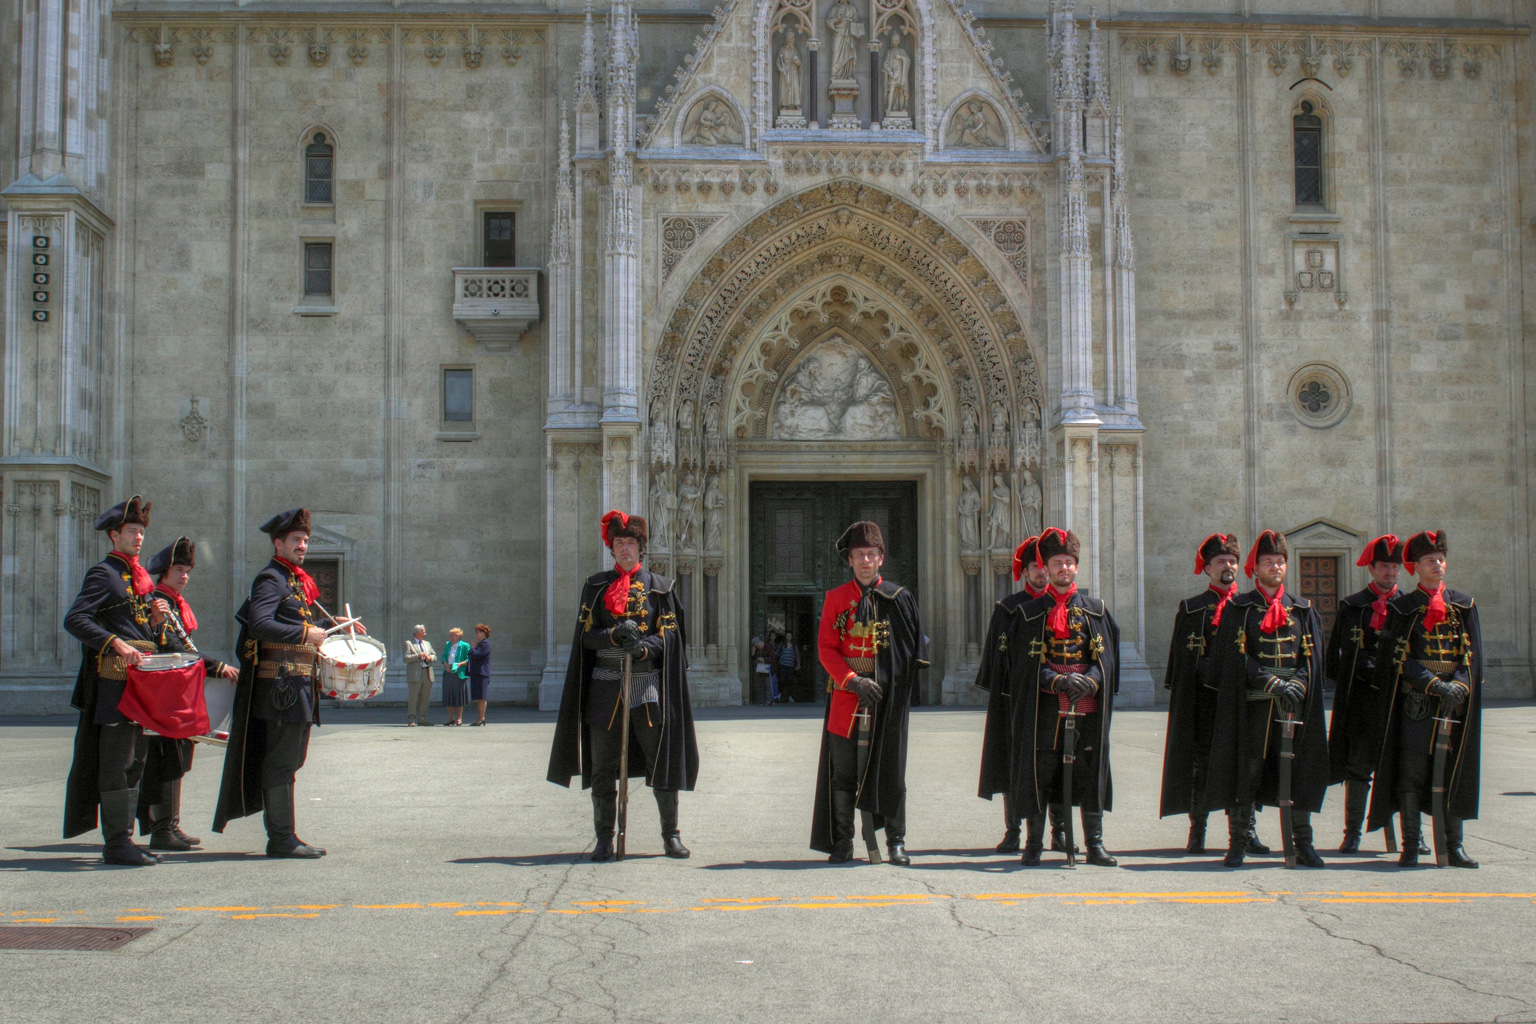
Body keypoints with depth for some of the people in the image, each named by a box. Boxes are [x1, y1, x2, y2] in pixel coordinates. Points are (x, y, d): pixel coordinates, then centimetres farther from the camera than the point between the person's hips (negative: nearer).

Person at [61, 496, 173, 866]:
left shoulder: (140, 577, 20)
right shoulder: (104, 573, -6)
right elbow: (74, 619, -18)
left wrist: (156, 620, 3)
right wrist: (115, 643, -28)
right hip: (115, 679, -9)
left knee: (134, 760, 11)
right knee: (116, 760, -8)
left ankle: (123, 837, 17)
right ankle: (116, 842, -6)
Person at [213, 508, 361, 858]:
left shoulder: (296, 580, 20)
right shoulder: (271, 579, -10)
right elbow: (259, 624, -24)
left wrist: (332, 623, 22)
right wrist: (307, 634, -25)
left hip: (300, 684, 10)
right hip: (282, 684, -10)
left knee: (288, 761, 13)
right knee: (281, 762, -7)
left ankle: (282, 835, 19)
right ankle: (281, 838, -4)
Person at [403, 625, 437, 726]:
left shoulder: (427, 643, 21)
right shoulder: (408, 643, 1)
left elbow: (435, 656, 20)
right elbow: (406, 658, -9)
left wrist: (429, 657, -2)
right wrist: (419, 655, -16)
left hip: (427, 673, 6)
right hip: (415, 674, -6)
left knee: (425, 698, 7)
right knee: (413, 697, -6)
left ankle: (422, 718, 15)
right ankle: (411, 719, -3)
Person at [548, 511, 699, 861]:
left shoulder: (658, 587, 8)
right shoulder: (596, 586, 11)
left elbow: (669, 635, 2)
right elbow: (586, 635, 4)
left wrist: (643, 647, -19)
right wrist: (615, 635, -16)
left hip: (648, 683, -1)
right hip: (605, 684, 1)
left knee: (662, 759, -3)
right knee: (602, 766, 1)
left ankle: (671, 834, 8)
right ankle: (604, 838, 9)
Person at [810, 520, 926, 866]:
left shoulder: (899, 598, 4)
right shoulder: (835, 598, 4)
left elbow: (914, 650, 6)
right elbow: (826, 648, -1)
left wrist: (902, 687, -6)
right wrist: (854, 681, -14)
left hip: (888, 698, 0)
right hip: (846, 696, 0)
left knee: (890, 769, 3)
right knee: (843, 773, 2)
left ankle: (896, 841, 13)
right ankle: (842, 843, 10)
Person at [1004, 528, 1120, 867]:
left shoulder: (1096, 610, 12)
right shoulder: (1029, 613, 6)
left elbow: (1106, 657, 6)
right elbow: (1025, 662, 0)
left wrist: (1089, 682, -14)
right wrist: (1059, 681, -16)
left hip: (1088, 706, 2)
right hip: (1043, 708, -2)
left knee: (1090, 772, 3)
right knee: (1038, 772, -2)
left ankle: (1095, 844, 10)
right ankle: (1033, 844, 7)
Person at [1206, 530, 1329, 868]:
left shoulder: (1303, 610, 14)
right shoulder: (1238, 609, 4)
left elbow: (1313, 658, 7)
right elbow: (1238, 658, -6)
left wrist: (1295, 685, -12)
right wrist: (1273, 684, -17)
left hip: (1294, 702, 3)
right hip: (1252, 705, -3)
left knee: (1298, 771, 3)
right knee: (1246, 770, -3)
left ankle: (1303, 844, 10)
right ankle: (1238, 843, 4)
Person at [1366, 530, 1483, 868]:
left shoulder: (1463, 606, 11)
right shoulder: (1402, 608, 3)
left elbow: (1473, 653, 6)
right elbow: (1402, 658, -5)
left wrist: (1459, 686, -11)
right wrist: (1436, 685, -16)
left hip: (1456, 700, 3)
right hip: (1415, 702, -3)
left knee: (1454, 772, 4)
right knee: (1411, 776, -3)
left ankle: (1455, 846, 9)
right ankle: (1410, 846, 1)